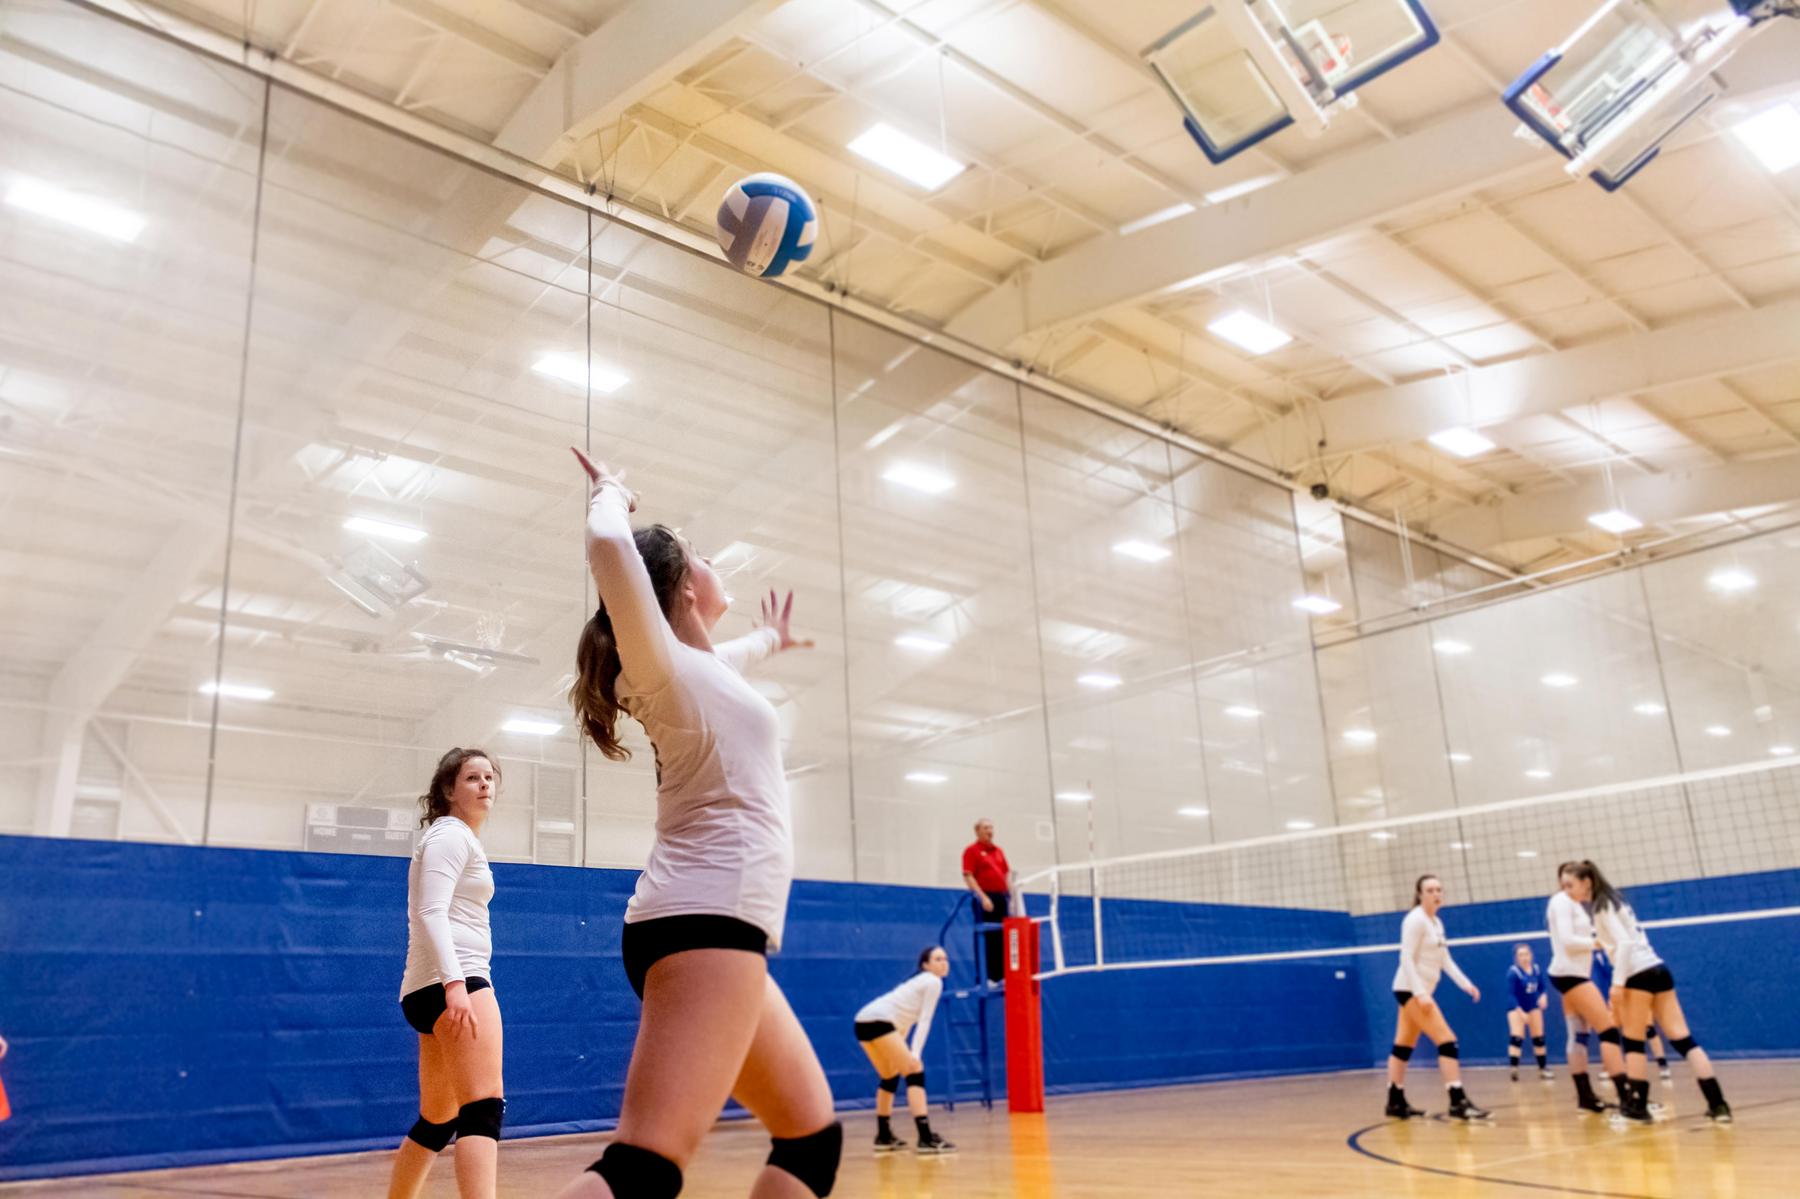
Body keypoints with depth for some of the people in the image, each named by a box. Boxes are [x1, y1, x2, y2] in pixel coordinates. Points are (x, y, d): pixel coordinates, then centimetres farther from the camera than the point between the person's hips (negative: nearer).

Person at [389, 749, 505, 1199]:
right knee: (485, 1108, -22)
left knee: (437, 1119, 15)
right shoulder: (451, 834, -3)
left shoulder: (461, 839, 26)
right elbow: (431, 912, -16)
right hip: (455, 980, -10)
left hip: (436, 989, 10)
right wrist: (454, 983, -28)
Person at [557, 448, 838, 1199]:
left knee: (812, 1136, 14)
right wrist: (609, 496, -2)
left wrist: (771, 640, 69)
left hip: (712, 924, 10)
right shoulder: (666, 667, -4)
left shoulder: (702, 669, 22)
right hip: (706, 919, -10)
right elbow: (609, 549, -23)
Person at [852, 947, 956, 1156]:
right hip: (877, 1021, -10)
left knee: (890, 1077, 23)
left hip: (865, 1021, 10)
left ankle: (884, 1138, 30)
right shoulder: (933, 982, 2)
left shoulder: (920, 982, 29)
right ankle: (926, 1139, -18)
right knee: (915, 1072, -10)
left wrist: (901, 1053, 30)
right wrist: (915, 1054, -11)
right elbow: (924, 1021, -6)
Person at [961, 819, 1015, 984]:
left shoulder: (998, 850, 15)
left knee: (1002, 938, 6)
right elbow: (968, 877, -11)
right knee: (987, 939, -4)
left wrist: (1011, 896, 9)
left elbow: (1007, 874, 19)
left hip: (1001, 897, 6)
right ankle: (987, 977, 1)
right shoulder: (972, 850, -3)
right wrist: (983, 897, -19)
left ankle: (1002, 975, 12)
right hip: (985, 899, -6)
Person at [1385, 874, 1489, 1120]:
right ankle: (1458, 1102, -16)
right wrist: (1420, 993, -27)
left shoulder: (1436, 922, 13)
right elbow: (1406, 959, -19)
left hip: (1420, 991, 9)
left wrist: (1466, 984, 4)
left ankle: (1396, 1102, 18)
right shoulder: (1415, 919, -14)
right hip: (1411, 989, -9)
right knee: (1447, 1042, -14)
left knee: (1404, 1046, 12)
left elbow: (1445, 960, 16)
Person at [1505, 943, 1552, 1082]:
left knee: (1539, 1038, 10)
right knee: (1516, 1038, -18)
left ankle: (1543, 1069, 22)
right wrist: (1520, 1011, -29)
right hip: (1516, 1008, -5)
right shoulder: (1513, 972, -22)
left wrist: (1544, 996, -23)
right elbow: (1511, 994, -22)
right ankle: (1513, 1069, -19)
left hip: (1533, 1007, 5)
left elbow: (1543, 986, -1)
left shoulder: (1537, 969, -7)